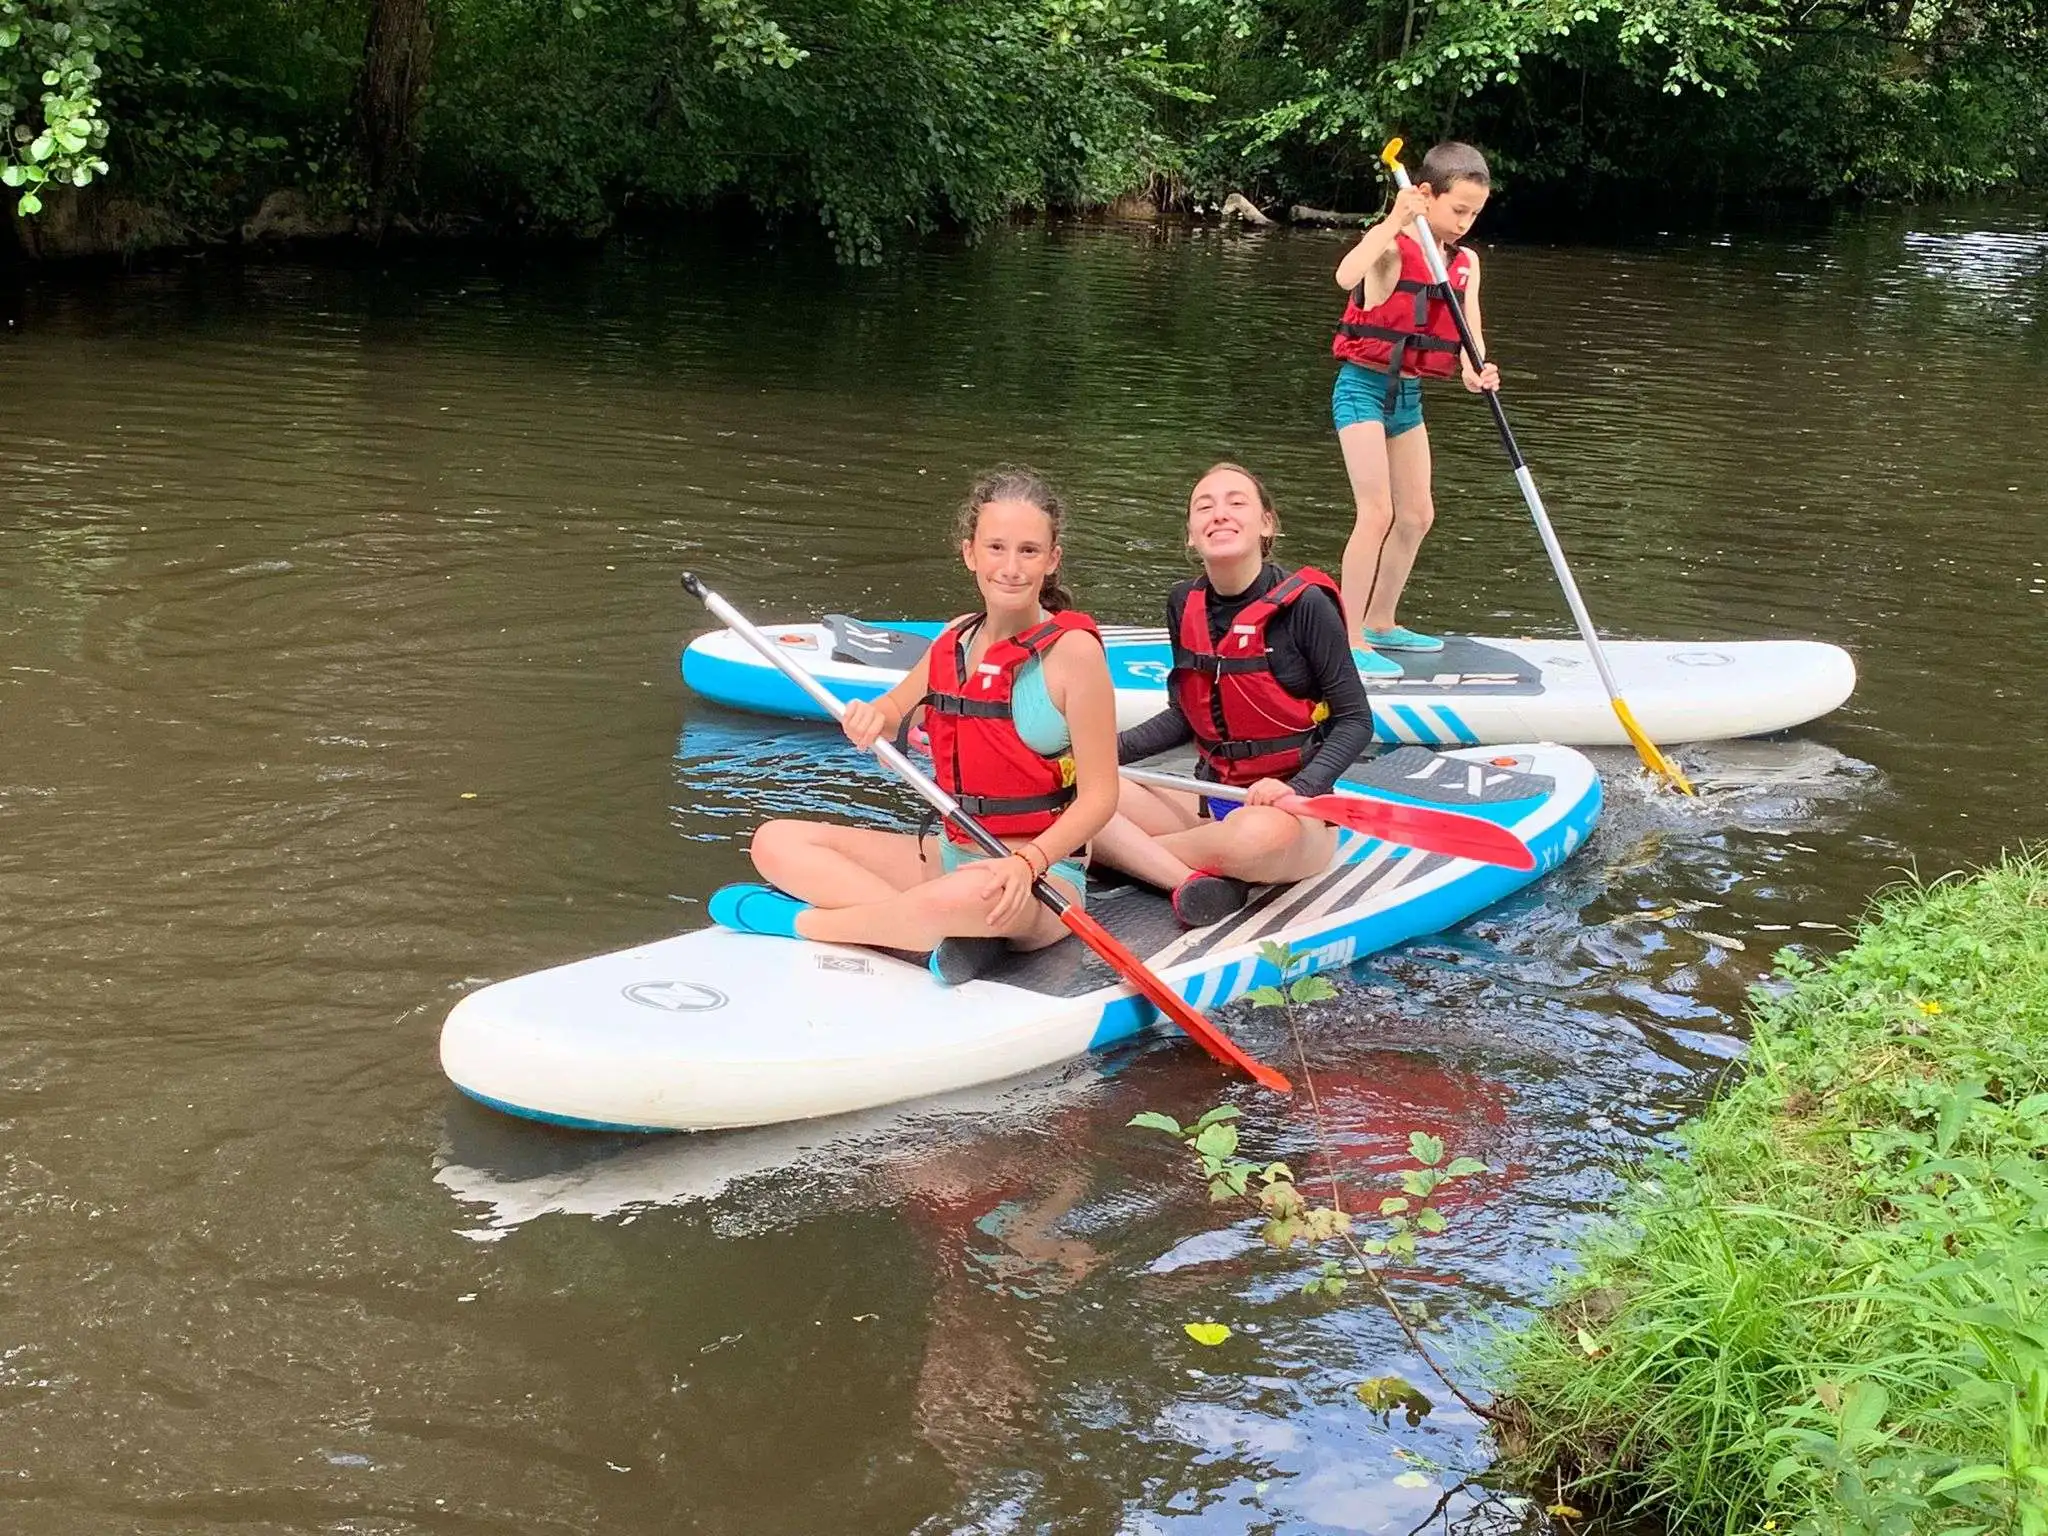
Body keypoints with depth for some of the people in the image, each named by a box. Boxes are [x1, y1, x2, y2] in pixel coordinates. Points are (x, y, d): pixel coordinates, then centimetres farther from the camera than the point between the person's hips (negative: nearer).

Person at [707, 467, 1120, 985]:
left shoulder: (1073, 649, -12)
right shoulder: (957, 637, 6)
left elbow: (1099, 796, -14)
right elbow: (894, 710, 22)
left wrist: (1026, 863, -28)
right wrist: (870, 718, -4)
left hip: (1042, 879, -7)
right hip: (950, 857, 8)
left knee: (971, 895, -43)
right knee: (777, 841, -3)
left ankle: (797, 919, -18)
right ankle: (944, 931, -22)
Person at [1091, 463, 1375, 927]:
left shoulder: (1304, 605, -14)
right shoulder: (1184, 605, 3)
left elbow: (1356, 720, -8)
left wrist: (1298, 788, -24)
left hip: (1295, 813, -5)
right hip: (1211, 800, 5)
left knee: (1261, 834, -41)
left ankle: (1129, 855, -14)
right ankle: (1191, 880, -30)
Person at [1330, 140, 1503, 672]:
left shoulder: (1466, 262, 6)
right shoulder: (1392, 244, -15)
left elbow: (1469, 332, -3)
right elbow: (1346, 276, -37)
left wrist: (1473, 369, -25)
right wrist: (1396, 220, -38)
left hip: (1409, 394, 8)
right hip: (1364, 387, -8)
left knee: (1417, 515, 13)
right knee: (1377, 512, -15)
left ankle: (1380, 622, 29)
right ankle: (1350, 639, -9)